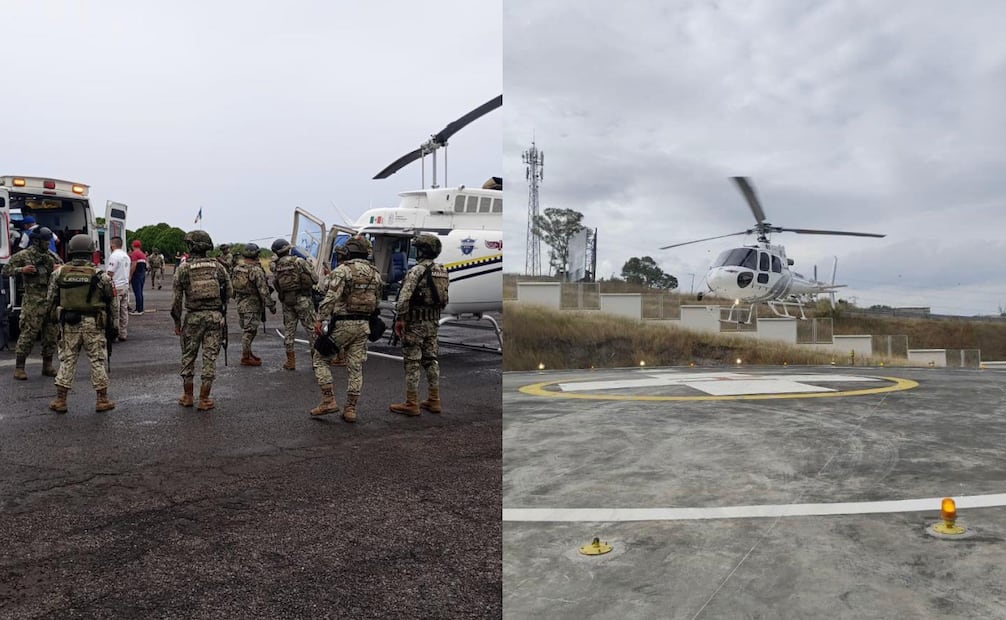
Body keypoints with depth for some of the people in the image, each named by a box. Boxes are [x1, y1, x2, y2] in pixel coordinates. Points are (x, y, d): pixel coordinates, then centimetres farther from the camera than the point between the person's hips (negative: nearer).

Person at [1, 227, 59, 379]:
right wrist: (22, 269, -18)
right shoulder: (23, 255, -2)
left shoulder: (51, 256, 14)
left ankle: (47, 366, 18)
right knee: (28, 334, -5)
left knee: (52, 334, 8)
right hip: (33, 302, -6)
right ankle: (19, 367, 3)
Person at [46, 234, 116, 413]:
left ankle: (60, 400, 14)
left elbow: (51, 300, 4)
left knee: (67, 360, 11)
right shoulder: (99, 274, -9)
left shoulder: (60, 273, -1)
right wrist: (112, 318, 9)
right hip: (93, 324, -2)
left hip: (69, 324, 2)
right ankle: (102, 399, 10)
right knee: (97, 361, 6)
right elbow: (111, 298, -4)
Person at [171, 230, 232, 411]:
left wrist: (177, 321, 6)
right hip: (215, 316, 1)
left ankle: (187, 396, 22)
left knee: (188, 355, 15)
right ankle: (204, 399, 7)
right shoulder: (217, 266, 1)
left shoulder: (183, 268, -3)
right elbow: (229, 292, 3)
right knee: (210, 357, 4)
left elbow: (177, 297, -3)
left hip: (193, 316, -1)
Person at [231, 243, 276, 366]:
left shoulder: (237, 268, 8)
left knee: (248, 329, 19)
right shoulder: (256, 270, -18)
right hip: (252, 305, -8)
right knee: (250, 330, -2)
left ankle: (248, 352, 28)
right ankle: (245, 358, 2)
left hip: (240, 303, 8)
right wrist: (271, 305, -12)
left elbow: (231, 285, 16)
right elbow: (263, 290, -19)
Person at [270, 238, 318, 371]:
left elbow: (275, 285, 2)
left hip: (287, 302, 3)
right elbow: (314, 279, -9)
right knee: (311, 328, 3)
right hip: (302, 300, -3)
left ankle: (290, 361, 14)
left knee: (288, 330, 12)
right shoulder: (299, 261, -10)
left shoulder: (275, 266, 1)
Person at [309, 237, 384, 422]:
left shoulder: (343, 270, -11)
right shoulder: (375, 274, 9)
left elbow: (331, 297, -21)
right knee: (356, 367, 9)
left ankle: (329, 400, 3)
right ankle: (350, 409, 11)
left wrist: (319, 319, -18)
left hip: (342, 324, -6)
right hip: (363, 326, 6)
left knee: (320, 358, 10)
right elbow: (377, 302, 14)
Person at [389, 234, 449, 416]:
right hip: (434, 322, 7)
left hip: (415, 322, -7)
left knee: (412, 363, -1)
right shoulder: (442, 271, 9)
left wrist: (400, 319, -14)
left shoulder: (417, 271, -15)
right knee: (431, 360, 14)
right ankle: (434, 401, 19)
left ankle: (411, 404, 4)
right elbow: (444, 298, 12)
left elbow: (404, 298, -22)